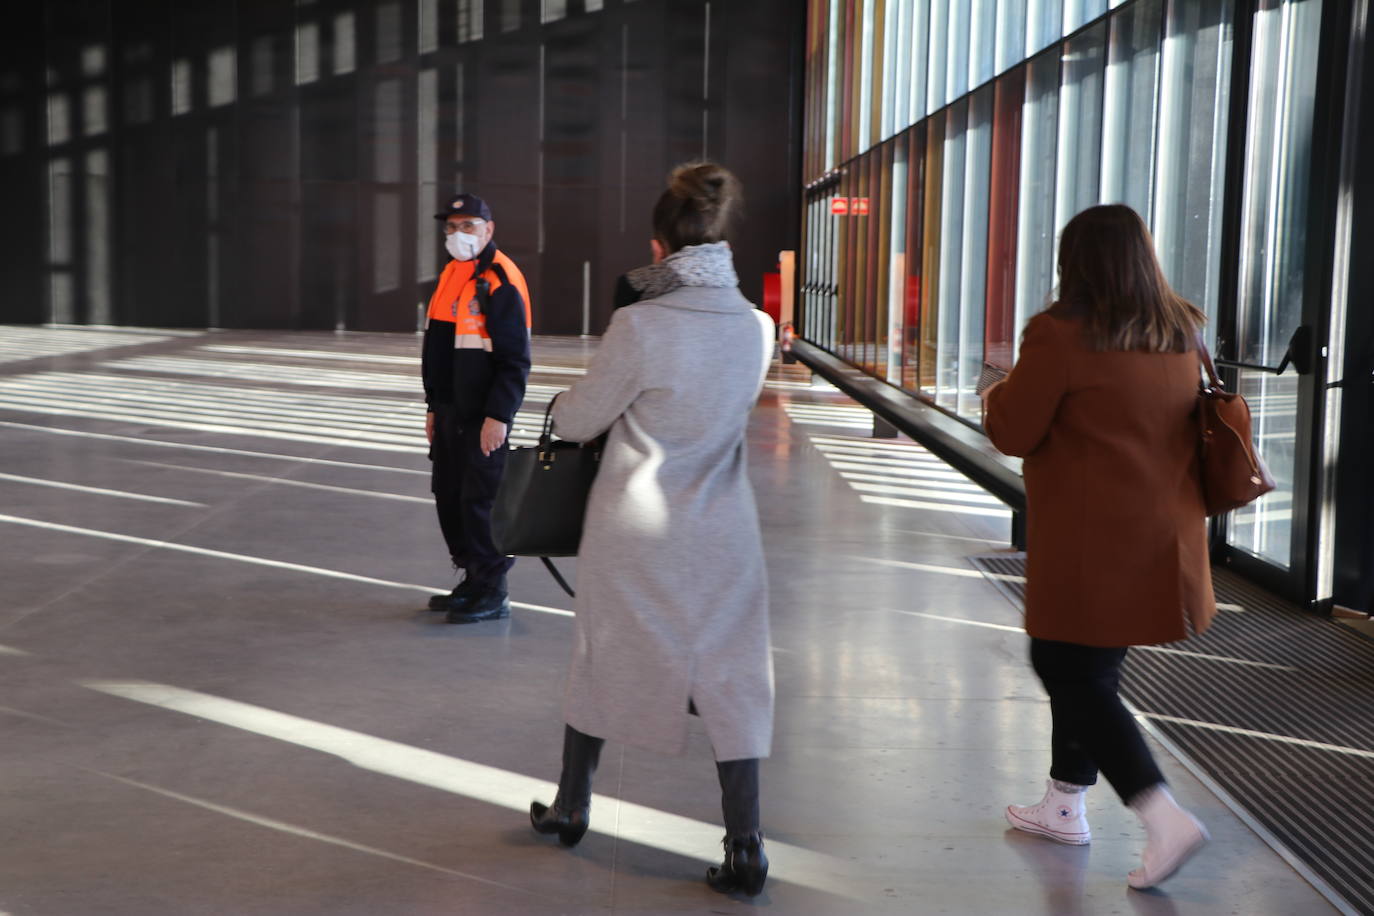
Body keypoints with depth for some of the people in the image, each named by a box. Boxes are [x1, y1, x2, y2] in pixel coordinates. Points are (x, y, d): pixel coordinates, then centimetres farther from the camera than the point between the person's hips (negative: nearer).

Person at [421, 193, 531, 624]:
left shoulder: (501, 280, -14)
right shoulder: (450, 275, 14)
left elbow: (515, 359, -17)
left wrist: (498, 417, -21)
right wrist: (433, 407, 20)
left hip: (484, 418, -9)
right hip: (449, 413, 9)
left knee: (480, 500, -5)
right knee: (448, 497, 14)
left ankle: (493, 594, 6)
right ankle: (472, 581, 27)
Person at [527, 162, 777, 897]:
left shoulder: (641, 325, -18)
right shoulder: (756, 327, -3)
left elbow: (574, 422, -8)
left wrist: (570, 401, 14)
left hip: (634, 532, -2)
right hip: (721, 533, 3)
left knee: (602, 662, 16)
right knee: (729, 678, 8)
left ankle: (571, 808, 33)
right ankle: (744, 848, 6)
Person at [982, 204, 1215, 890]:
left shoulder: (1062, 335, -15)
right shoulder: (1180, 337, 7)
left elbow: (1012, 432, -11)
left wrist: (1001, 389, 9)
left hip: (1089, 549, -8)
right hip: (1163, 542, 8)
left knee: (1074, 678, 1)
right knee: (1085, 670, 21)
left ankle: (1165, 819, -9)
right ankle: (1064, 804, 33)